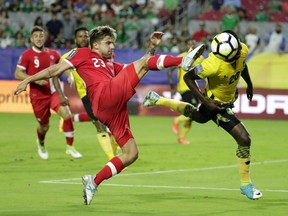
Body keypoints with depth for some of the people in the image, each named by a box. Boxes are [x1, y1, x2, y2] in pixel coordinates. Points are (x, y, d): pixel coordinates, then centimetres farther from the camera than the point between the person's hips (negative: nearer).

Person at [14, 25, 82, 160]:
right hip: (38, 95, -3)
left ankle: (70, 147, -7)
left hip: (53, 92, 3)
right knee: (44, 125, 7)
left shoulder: (53, 54, 5)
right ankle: (41, 144, 44)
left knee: (66, 114, -20)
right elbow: (18, 74, -10)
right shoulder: (27, 55, -6)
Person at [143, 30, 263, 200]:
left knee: (198, 116, 37)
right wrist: (205, 101, -29)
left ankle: (157, 100, 53)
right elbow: (188, 78, -26)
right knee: (244, 139, -13)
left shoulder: (243, 50, -21)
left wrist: (249, 84, 14)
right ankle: (246, 185, 5)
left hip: (228, 100, 8)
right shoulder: (214, 65, -40)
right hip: (216, 103, -8)